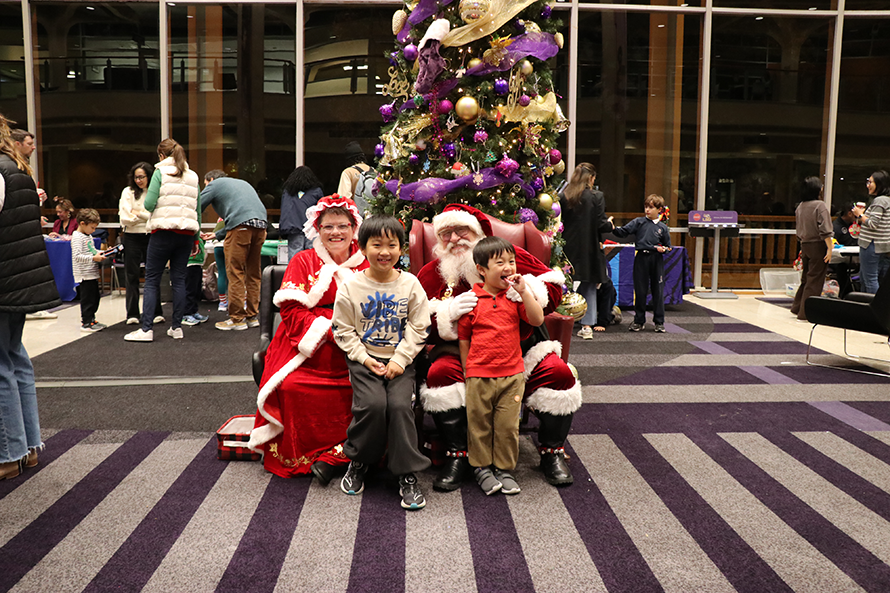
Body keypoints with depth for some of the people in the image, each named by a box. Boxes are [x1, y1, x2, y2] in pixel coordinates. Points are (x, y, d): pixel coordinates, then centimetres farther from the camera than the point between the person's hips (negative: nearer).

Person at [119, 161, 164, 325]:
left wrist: (138, 213, -9)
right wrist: (147, 216, -9)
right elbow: (125, 218, -5)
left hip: (151, 237, -1)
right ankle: (132, 314, 6)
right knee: (132, 276, 2)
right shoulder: (128, 192, 5)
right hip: (132, 237, 1)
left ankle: (156, 312, 12)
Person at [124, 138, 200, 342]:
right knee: (179, 279, 8)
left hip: (164, 231, -4)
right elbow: (198, 210, 13)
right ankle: (176, 327, 10)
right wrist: (196, 239, 17)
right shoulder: (192, 176, 14)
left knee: (152, 280, 0)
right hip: (186, 232, 5)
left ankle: (146, 329, -4)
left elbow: (149, 204, -9)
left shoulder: (160, 172, 0)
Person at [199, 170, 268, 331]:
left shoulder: (214, 184, 15)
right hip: (261, 224, 7)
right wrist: (218, 235, 40)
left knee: (235, 272, -2)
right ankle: (252, 316, 16)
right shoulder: (242, 183, 35)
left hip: (241, 225, -7)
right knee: (253, 272, 12)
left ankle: (237, 319, -1)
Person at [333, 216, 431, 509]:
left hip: (400, 360, 1)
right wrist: (364, 358, -9)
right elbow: (343, 330, 1)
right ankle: (358, 462, 4)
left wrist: (400, 359, -9)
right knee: (373, 403, -23)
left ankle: (407, 474, -5)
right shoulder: (351, 286, -2)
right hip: (363, 359, 0)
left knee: (400, 405, -20)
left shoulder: (410, 284, 0)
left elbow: (418, 328, 2)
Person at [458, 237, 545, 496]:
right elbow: (463, 338, 3)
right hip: (479, 375, -1)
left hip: (512, 374, 2)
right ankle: (482, 467, 24)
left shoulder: (515, 296, 4)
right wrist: (466, 371, 3)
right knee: (479, 424, 8)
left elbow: (537, 320, -7)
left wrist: (524, 291, -14)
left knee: (508, 425, 6)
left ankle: (504, 469, 22)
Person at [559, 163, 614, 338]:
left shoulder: (564, 196, -1)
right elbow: (601, 224, -10)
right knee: (589, 286, 10)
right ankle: (587, 325, 8)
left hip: (568, 249, 2)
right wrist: (610, 225, 10)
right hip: (589, 249, -2)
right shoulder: (597, 196, -9)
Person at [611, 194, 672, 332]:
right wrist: (613, 228, -22)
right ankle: (639, 320, 16)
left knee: (658, 291, 5)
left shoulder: (663, 227, 7)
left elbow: (668, 246, 13)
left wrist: (663, 249, -8)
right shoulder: (639, 222, 4)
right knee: (640, 291, 4)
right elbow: (623, 232, -4)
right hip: (641, 258, -1)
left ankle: (659, 322, 15)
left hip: (657, 260, 1)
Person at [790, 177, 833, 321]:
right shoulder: (820, 205, -13)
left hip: (805, 245, 7)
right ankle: (805, 313, 2)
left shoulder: (800, 207, 7)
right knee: (815, 280, 0)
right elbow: (825, 230, -18)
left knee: (806, 278, 18)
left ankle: (797, 308, 23)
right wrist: (829, 248, -16)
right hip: (818, 246, -7)